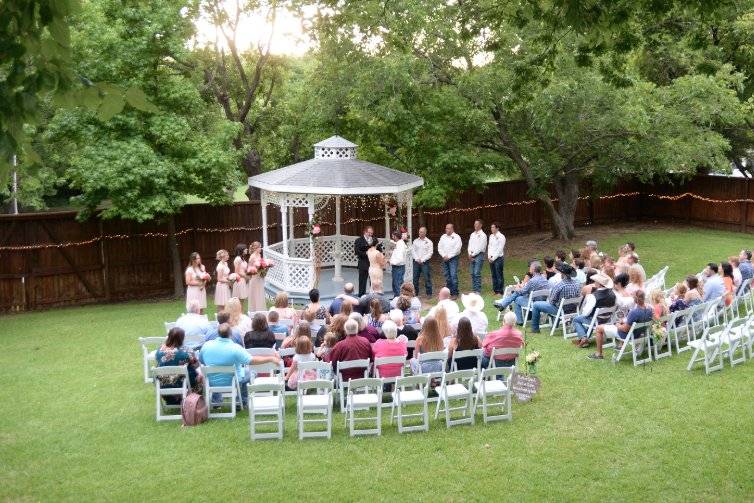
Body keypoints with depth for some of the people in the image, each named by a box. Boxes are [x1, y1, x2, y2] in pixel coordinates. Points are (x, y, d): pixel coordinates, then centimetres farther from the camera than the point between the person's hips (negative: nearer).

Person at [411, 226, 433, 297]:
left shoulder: (429, 242, 2)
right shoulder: (415, 241, 11)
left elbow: (430, 253, -4)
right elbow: (413, 251, 7)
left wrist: (422, 259, -11)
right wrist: (417, 259, -7)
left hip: (424, 262, -3)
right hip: (416, 262, 3)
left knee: (427, 278, -5)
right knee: (415, 278, 4)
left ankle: (429, 293, 1)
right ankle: (415, 293, 12)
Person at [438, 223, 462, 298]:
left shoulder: (456, 237, -2)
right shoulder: (443, 237, 13)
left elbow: (457, 249, -11)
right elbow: (439, 248, 10)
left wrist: (449, 256, -12)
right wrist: (444, 256, -5)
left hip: (453, 258, -5)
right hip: (445, 259, 5)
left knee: (453, 275, -11)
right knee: (447, 276, 5)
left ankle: (455, 293, -9)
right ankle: (449, 292, 10)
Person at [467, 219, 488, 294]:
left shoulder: (482, 235, -4)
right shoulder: (472, 235, 17)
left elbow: (481, 247, -11)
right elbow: (469, 245, 15)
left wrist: (473, 254, -10)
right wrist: (470, 254, -1)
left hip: (479, 255, -6)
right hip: (471, 256, 6)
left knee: (477, 273, -12)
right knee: (472, 273, 5)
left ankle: (478, 290, -10)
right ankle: (473, 289, 9)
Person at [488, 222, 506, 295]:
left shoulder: (501, 237, -7)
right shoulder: (491, 236, 14)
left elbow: (500, 249, -11)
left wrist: (493, 258, -11)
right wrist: (489, 256, 1)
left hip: (498, 258, -6)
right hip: (491, 259, 6)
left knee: (499, 275, -6)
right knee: (493, 275, 7)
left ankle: (500, 291, -3)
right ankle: (495, 290, 13)